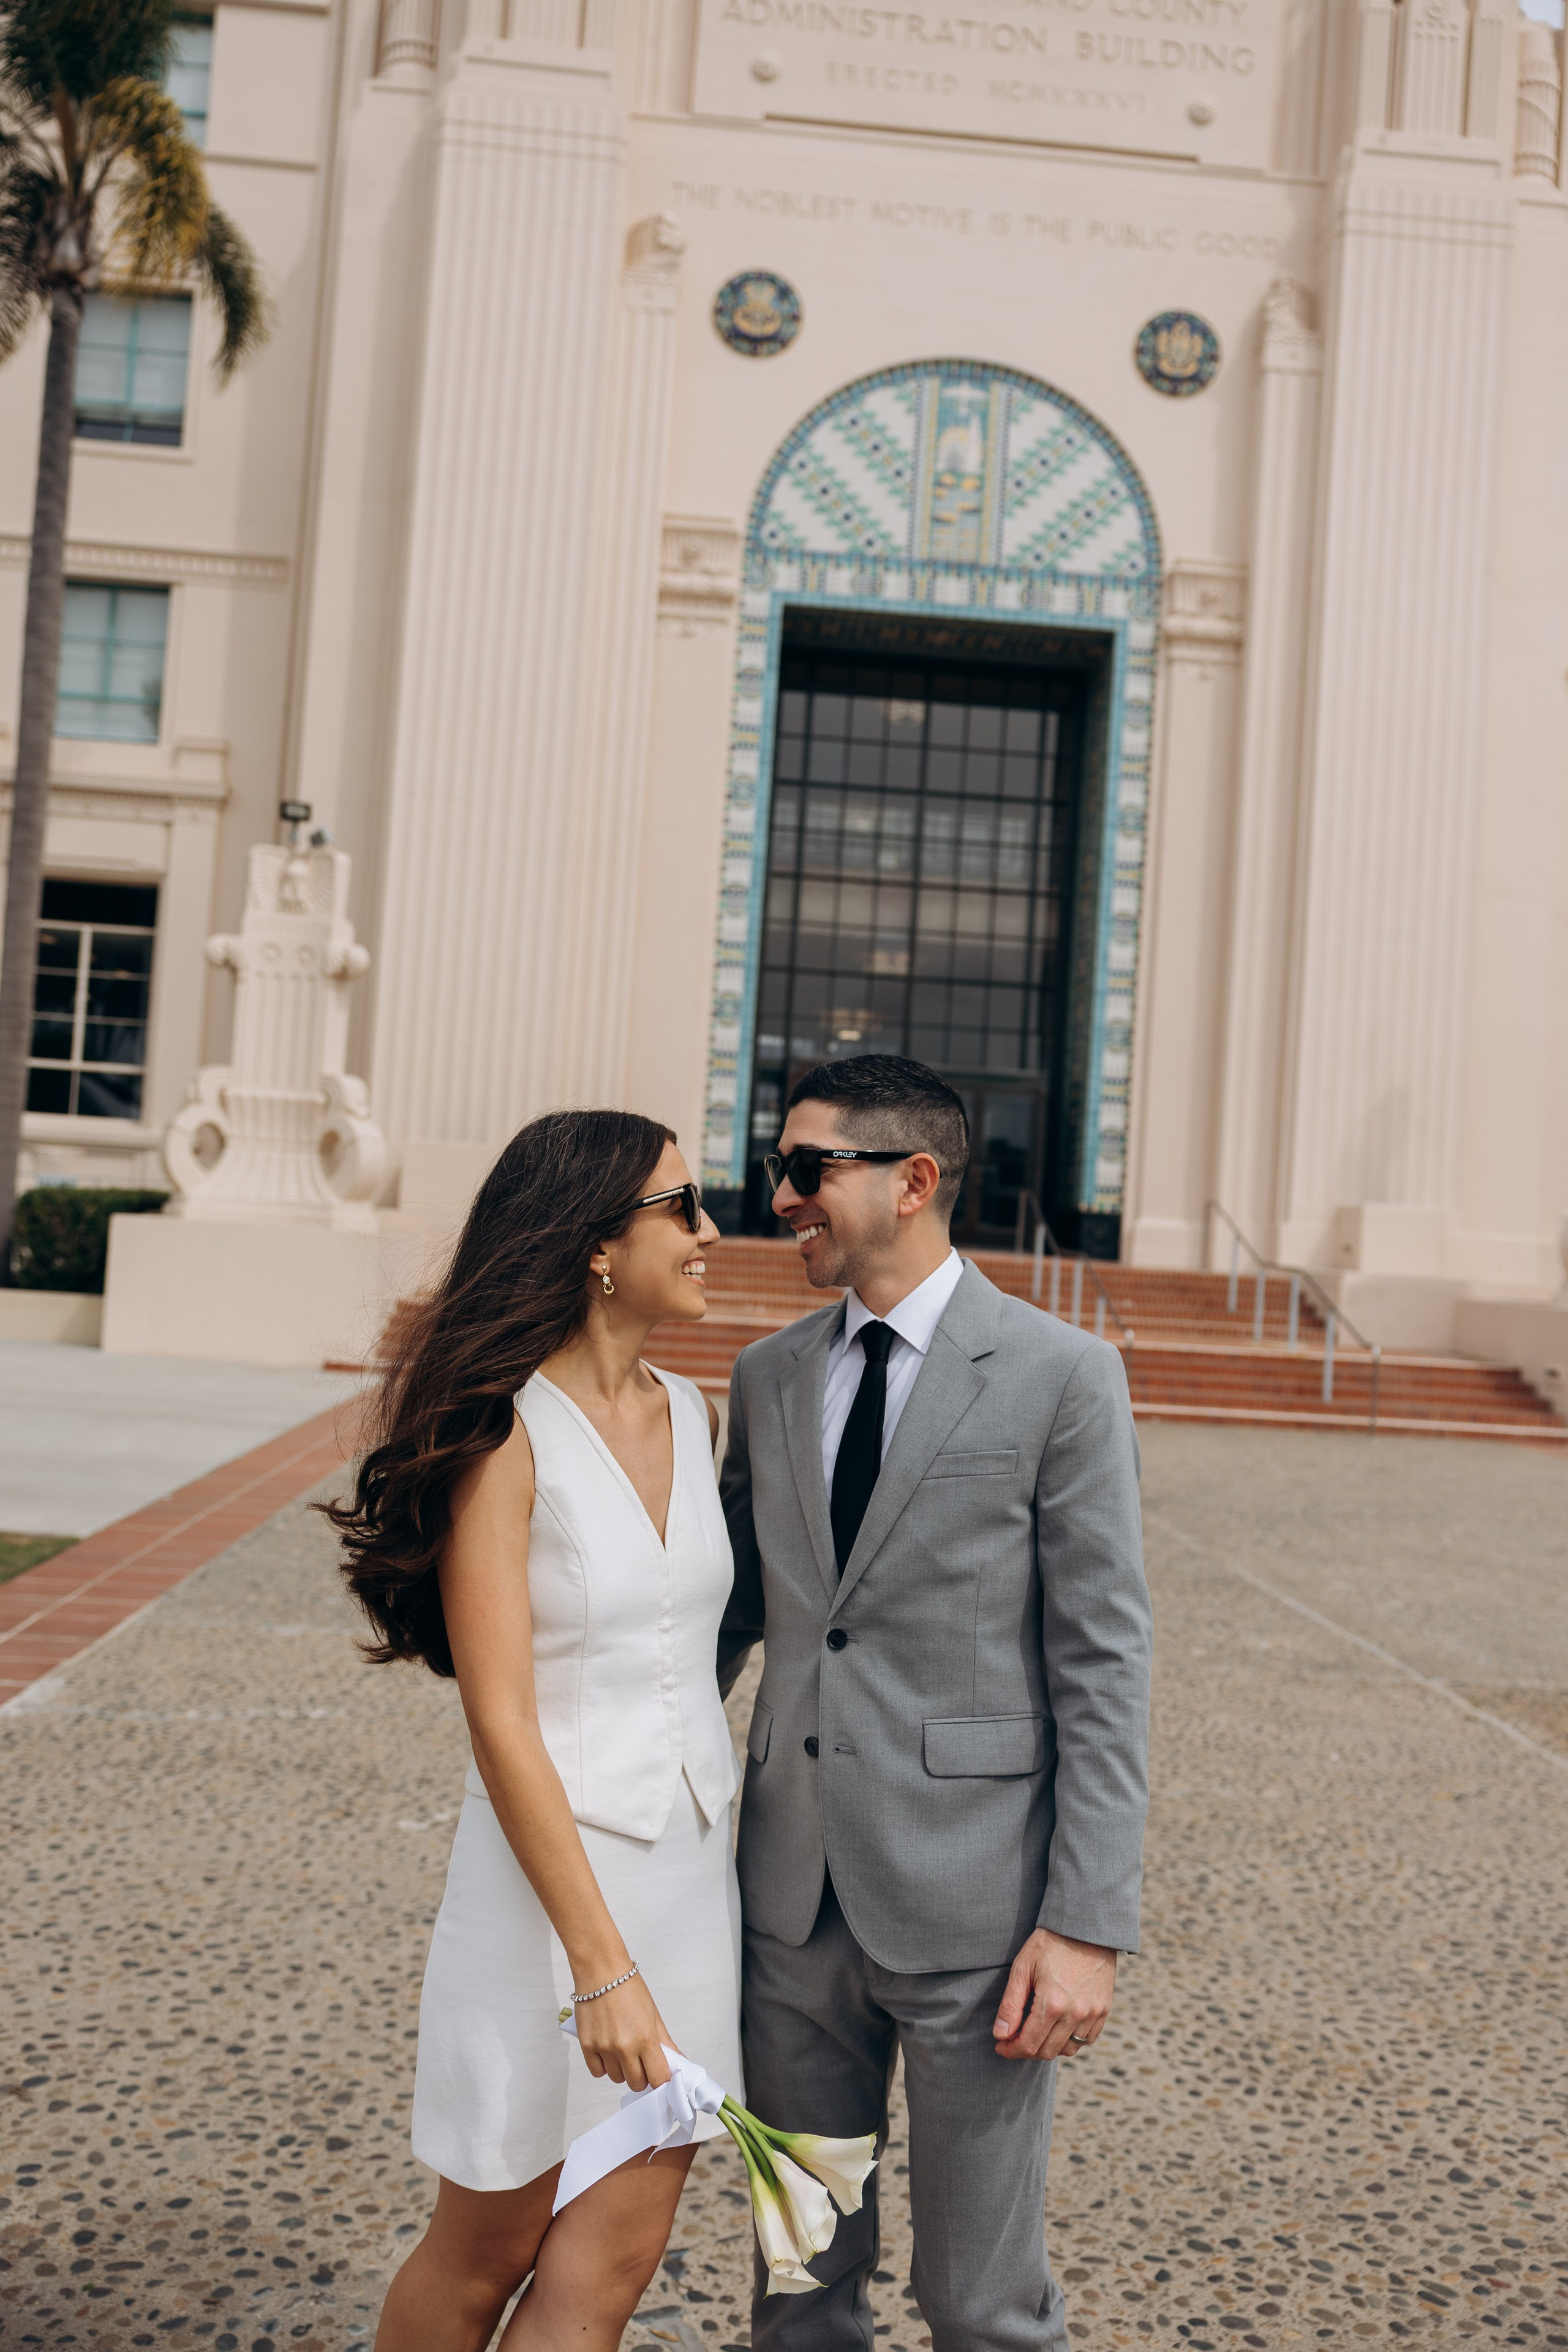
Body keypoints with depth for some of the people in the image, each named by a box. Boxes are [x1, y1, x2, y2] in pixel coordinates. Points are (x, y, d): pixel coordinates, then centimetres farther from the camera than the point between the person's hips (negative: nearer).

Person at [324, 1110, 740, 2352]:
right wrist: (599, 1963, -20)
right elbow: (502, 1724, -18)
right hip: (549, 1874, -5)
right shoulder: (503, 1433, -15)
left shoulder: (693, 1413, 5)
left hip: (691, 1872, 6)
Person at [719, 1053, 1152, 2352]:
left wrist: (1088, 1925, -13)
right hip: (795, 1897, 5)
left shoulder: (1062, 1376, -9)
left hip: (972, 1905, -5)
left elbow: (1105, 1665, -10)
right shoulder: (770, 1377, 7)